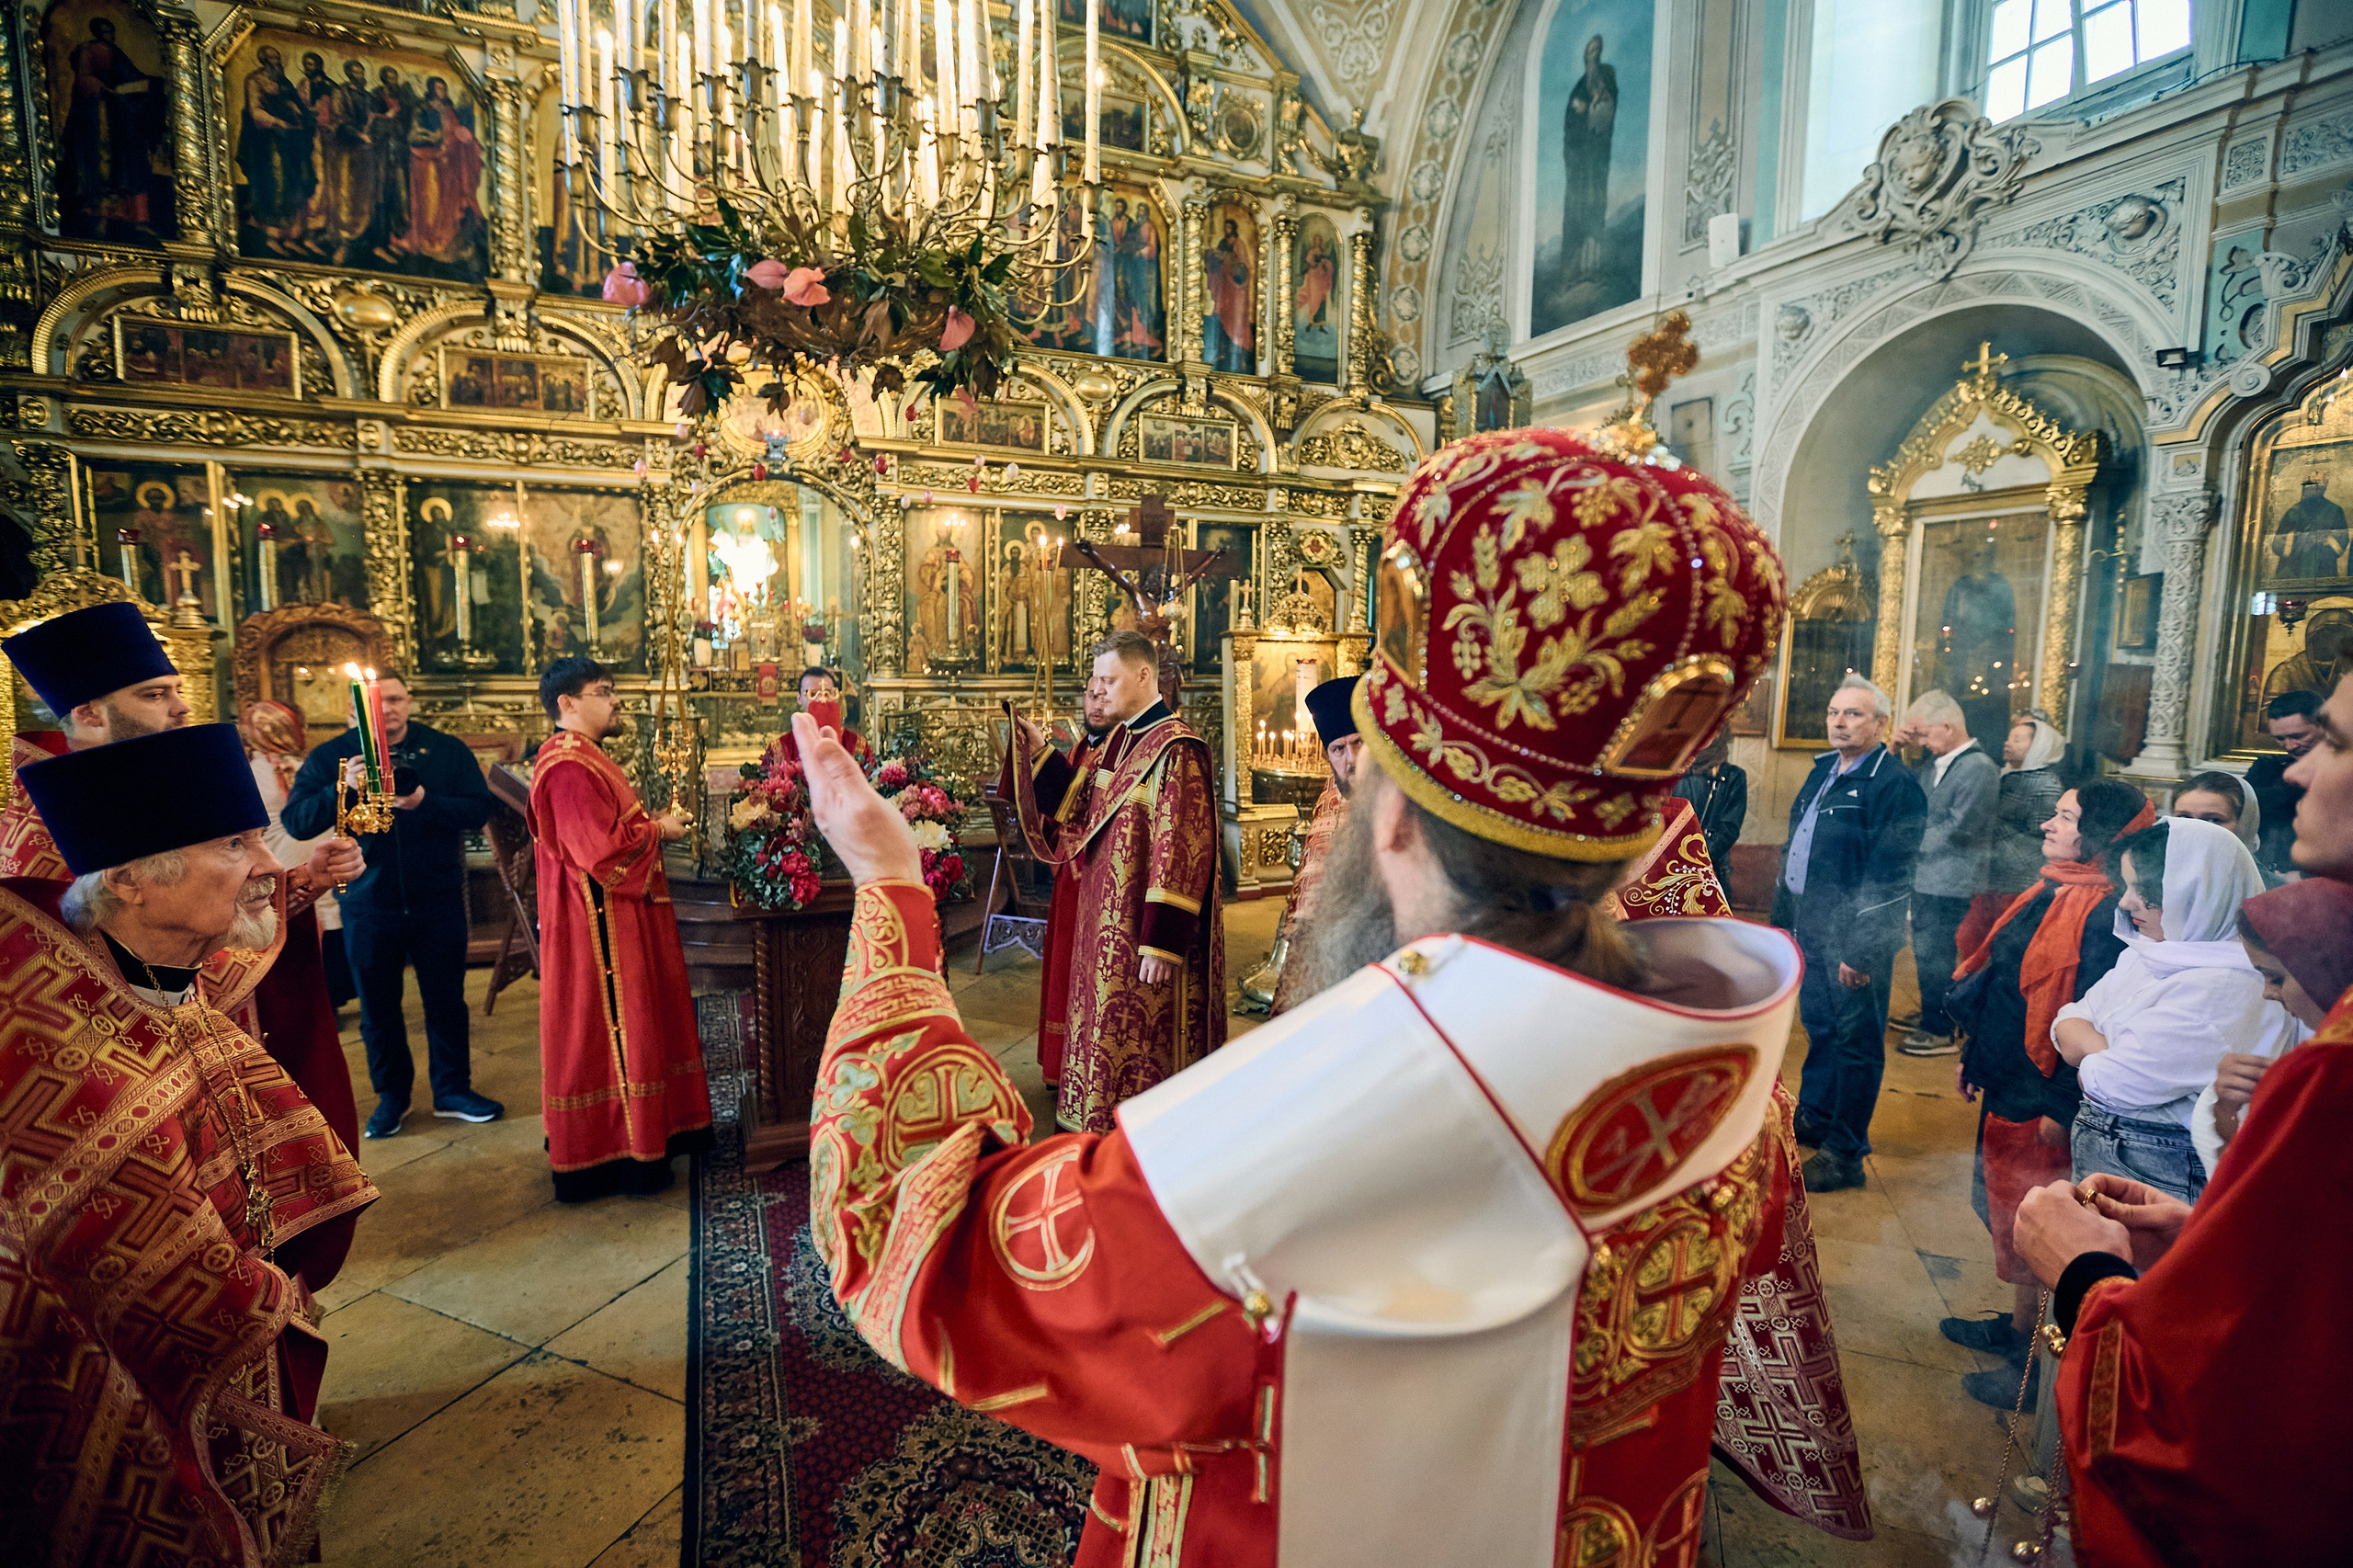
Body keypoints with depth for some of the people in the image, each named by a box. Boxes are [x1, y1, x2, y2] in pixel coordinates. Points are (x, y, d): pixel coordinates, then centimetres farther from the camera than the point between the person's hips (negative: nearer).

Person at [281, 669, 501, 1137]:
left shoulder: (447, 750, 0)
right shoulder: (330, 757, 1)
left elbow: (478, 809, -8)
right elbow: (295, 822, -8)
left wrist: (424, 802, -25)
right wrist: (343, 789, -24)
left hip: (437, 900, 0)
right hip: (367, 904, 1)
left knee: (446, 999, 9)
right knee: (377, 1006, 12)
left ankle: (452, 1089, 23)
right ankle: (392, 1095, 28)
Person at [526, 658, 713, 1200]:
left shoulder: (584, 758, 15)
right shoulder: (568, 768, -20)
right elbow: (601, 849, -27)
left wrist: (655, 824, 5)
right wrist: (659, 830, -12)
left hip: (620, 917, 11)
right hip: (600, 925, -11)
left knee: (631, 1024, 18)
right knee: (609, 1028, -1)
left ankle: (641, 1131, 30)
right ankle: (611, 1153, 11)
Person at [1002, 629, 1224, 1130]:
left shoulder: (1176, 750, -19)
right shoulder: (1119, 740, 10)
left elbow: (1181, 853, -22)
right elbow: (1084, 808, 18)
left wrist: (1162, 944, -24)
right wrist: (1041, 751, 10)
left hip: (1142, 926, -9)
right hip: (1105, 915, 9)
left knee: (1139, 1040, 5)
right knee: (1108, 1027, 19)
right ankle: (1104, 1128, 36)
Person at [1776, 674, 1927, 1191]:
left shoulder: (1894, 784, -16)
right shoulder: (1824, 770, 12)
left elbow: (1889, 878, -20)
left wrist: (1863, 952, -21)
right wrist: (1783, 916, 18)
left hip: (1851, 939, -8)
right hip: (1809, 928, 8)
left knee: (1856, 1041, 4)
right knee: (1818, 1026, 21)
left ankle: (1844, 1153, 15)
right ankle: (1813, 1117, 37)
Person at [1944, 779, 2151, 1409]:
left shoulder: (2105, 915, -22)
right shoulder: (2051, 892, 7)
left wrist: (2061, 1109, -21)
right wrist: (1975, 1057, 18)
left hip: (2041, 1103, -9)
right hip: (2004, 1087, 9)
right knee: (2004, 1211, 21)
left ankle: (2039, 1364, 23)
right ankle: (2020, 1327, 39)